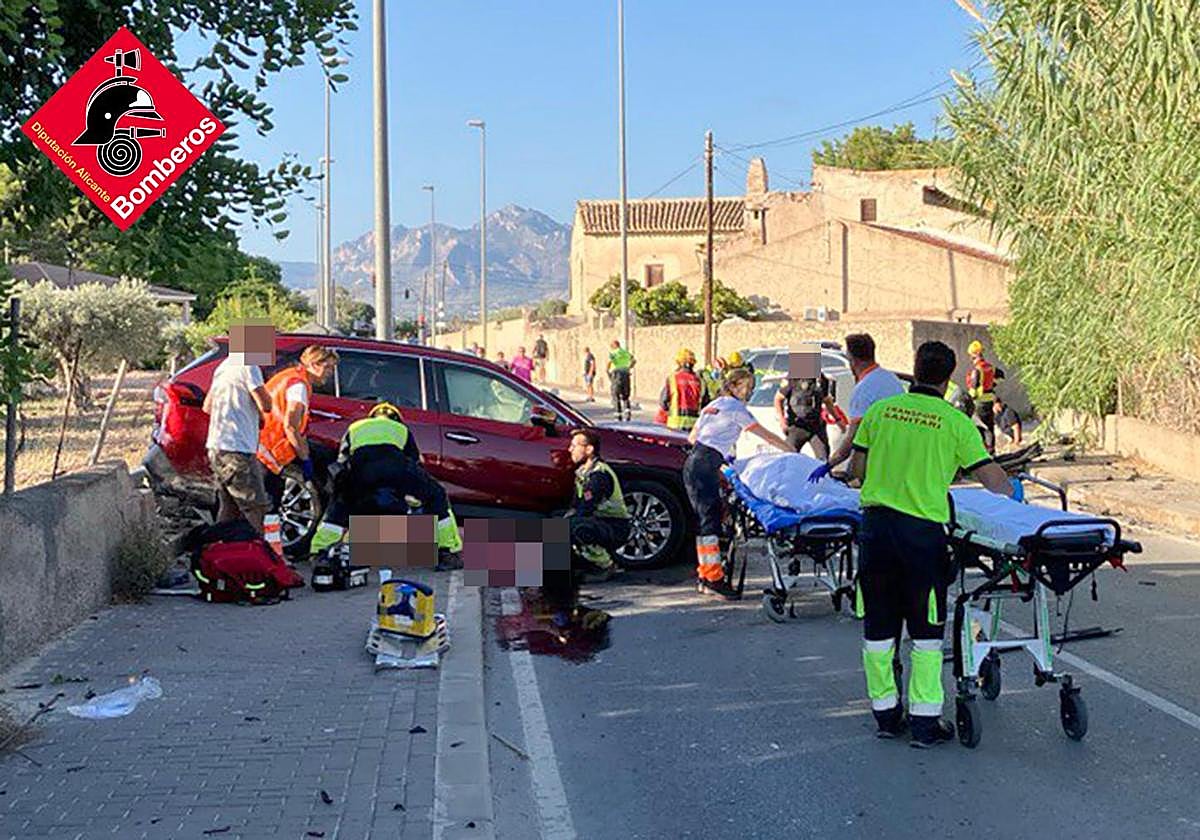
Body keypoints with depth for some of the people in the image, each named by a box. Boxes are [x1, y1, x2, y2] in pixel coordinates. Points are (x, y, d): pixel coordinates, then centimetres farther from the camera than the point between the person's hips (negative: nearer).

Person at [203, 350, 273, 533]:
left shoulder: (224, 365, 17)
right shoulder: (248, 365, -13)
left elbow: (207, 406, 24)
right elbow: (265, 405, -16)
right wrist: (264, 392, 2)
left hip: (215, 447, 9)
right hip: (236, 451, -9)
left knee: (228, 511, 15)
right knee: (256, 510, -7)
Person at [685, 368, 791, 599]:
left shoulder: (713, 405, 23)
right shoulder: (736, 409, -2)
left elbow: (692, 437, 28)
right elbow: (767, 436, -4)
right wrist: (794, 453, -1)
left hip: (694, 464, 9)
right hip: (705, 467, -9)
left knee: (706, 519, 10)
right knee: (711, 518, -13)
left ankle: (704, 575, 11)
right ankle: (713, 577, -18)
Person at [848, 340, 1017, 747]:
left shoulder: (881, 410, 6)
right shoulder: (955, 421, -2)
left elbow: (857, 466, 12)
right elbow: (992, 478, 1)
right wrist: (1013, 491, 22)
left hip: (876, 523, 3)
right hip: (922, 529, -3)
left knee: (879, 625, 12)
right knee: (926, 631, 8)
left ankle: (885, 712, 21)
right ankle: (924, 719, 9)